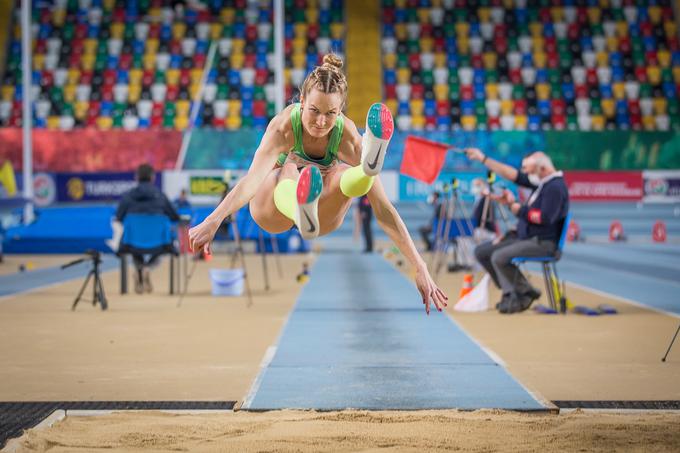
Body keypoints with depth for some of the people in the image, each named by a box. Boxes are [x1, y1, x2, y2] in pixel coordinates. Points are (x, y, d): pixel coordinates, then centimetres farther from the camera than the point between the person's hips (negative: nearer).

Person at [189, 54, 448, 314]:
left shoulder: (346, 135, -25)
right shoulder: (285, 126, -29)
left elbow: (382, 208, -28)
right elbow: (252, 179, -45)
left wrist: (420, 269, -33)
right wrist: (211, 222, -62)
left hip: (323, 219, 2)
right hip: (270, 210, -2)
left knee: (346, 175, -30)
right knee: (289, 168, -37)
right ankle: (303, 216, -72)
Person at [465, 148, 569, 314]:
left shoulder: (555, 187, -17)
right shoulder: (539, 181, 10)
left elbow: (544, 218, -26)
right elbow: (512, 174, 16)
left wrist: (518, 209, -16)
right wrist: (483, 158, 16)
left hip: (542, 243, -10)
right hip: (522, 237, 10)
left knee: (499, 257, -27)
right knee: (481, 251, 4)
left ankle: (523, 295, -7)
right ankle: (511, 292, 0)